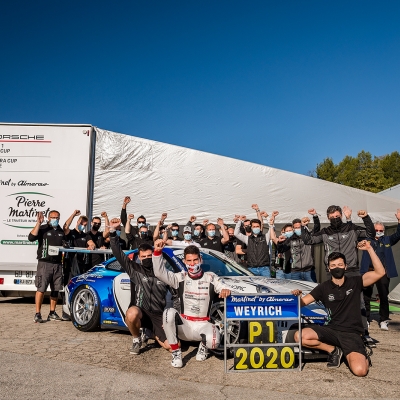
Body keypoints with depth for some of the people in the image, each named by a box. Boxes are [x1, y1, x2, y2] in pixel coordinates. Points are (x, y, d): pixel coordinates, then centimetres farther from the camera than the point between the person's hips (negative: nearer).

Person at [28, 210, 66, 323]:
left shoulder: (61, 232, 17)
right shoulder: (42, 229, 0)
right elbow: (31, 237, -17)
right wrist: (38, 223, -18)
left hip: (57, 264, 5)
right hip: (44, 263, -5)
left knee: (55, 290, 8)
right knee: (41, 289, -7)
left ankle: (52, 313, 18)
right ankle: (37, 314, 0)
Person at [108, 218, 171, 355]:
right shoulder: (134, 269, -1)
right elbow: (118, 253, -11)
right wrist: (113, 231, -19)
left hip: (159, 315, 2)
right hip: (140, 312, -2)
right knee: (132, 313, -39)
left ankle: (153, 333, 24)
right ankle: (136, 340, -6)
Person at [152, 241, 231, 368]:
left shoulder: (210, 278, -2)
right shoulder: (180, 278, -2)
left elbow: (225, 290, -6)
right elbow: (160, 273, -14)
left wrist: (226, 291, -31)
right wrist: (157, 252, -27)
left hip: (203, 325, 0)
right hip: (184, 325, 1)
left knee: (213, 341, -33)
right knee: (169, 313, -31)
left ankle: (204, 345, 9)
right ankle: (176, 353, -13)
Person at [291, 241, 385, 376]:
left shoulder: (355, 282, 3)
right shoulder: (323, 287, 6)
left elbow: (380, 273, -9)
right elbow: (302, 303, 3)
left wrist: (369, 249, -15)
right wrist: (296, 296, -21)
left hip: (351, 333, -2)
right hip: (331, 329, 2)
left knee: (360, 370, -27)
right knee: (299, 336, -24)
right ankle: (333, 350, 1)